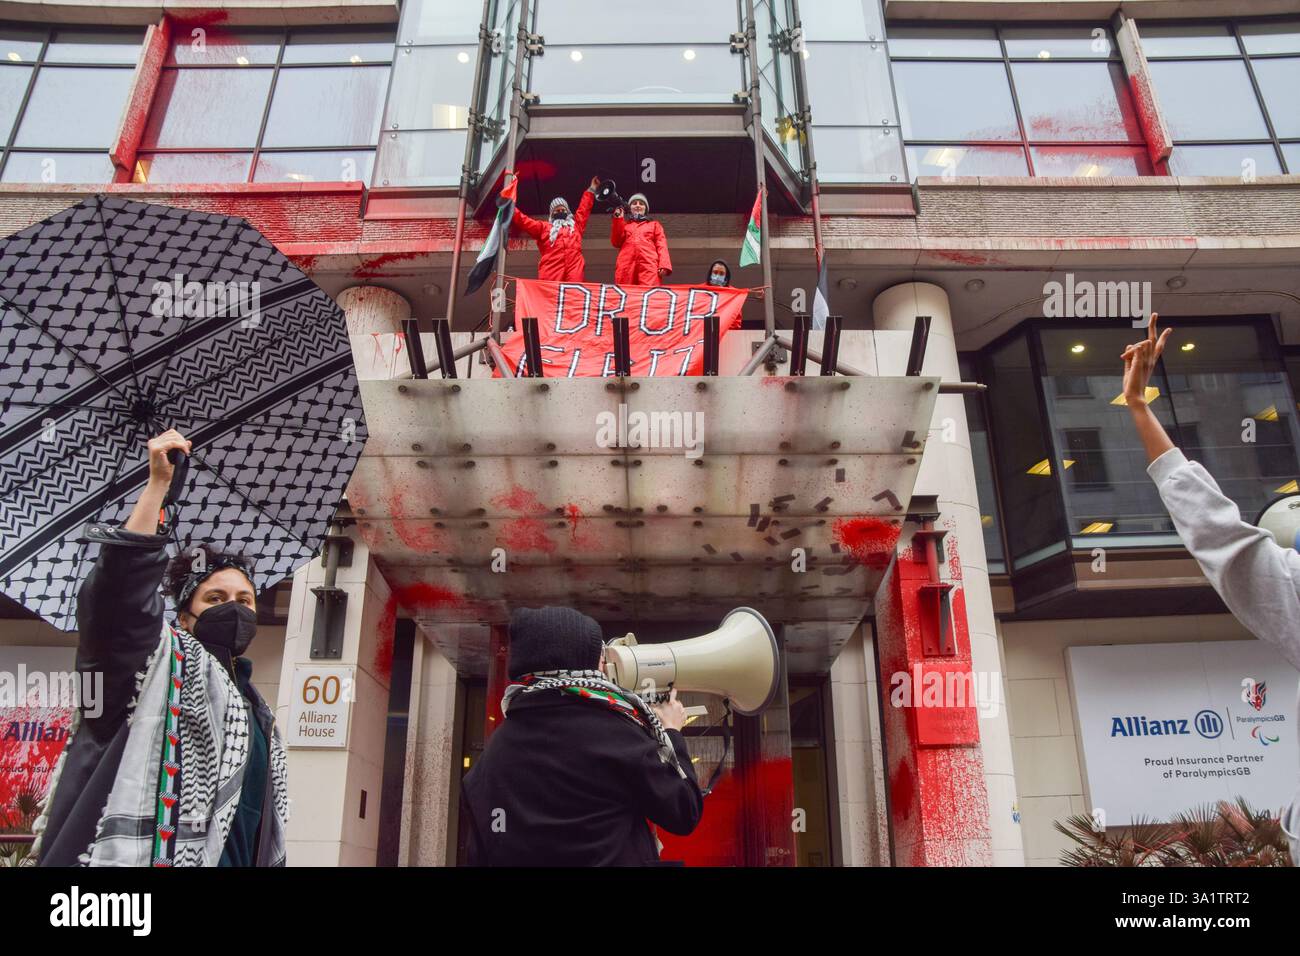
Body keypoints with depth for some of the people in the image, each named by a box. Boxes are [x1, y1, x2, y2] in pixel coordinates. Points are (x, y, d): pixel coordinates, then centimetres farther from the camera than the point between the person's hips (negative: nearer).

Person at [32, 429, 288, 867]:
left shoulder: (255, 709, 17)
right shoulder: (166, 664, -1)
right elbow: (122, 587, -19)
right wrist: (158, 484, -23)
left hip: (240, 858, 7)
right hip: (151, 855, -7)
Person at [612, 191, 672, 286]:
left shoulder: (654, 225, 27)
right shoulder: (623, 224, 30)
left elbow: (661, 246, 12)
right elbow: (616, 243, 13)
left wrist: (664, 265, -6)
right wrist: (618, 220, 8)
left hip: (649, 265, -1)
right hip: (626, 265, 1)